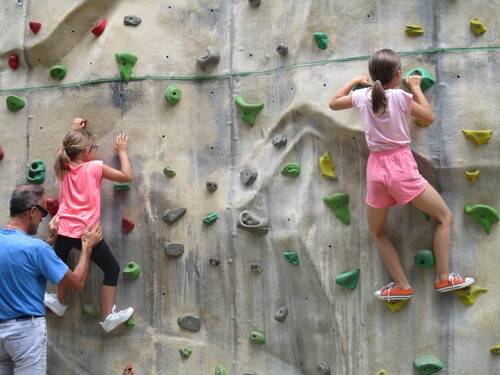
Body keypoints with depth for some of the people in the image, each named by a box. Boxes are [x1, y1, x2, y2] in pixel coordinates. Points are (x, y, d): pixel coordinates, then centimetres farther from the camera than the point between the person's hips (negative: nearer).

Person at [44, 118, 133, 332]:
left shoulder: (64, 168, 5)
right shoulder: (96, 167, -9)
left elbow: (61, 150, 29)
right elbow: (127, 176, -2)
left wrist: (73, 129, 33)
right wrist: (122, 151, 9)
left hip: (63, 230, 5)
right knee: (112, 269, 11)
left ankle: (60, 302, 52)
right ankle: (107, 317, 13)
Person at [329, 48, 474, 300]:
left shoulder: (361, 96, 2)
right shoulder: (400, 97, -7)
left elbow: (333, 103, 20)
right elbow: (429, 118, 7)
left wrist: (354, 81, 28)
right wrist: (416, 88, 15)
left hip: (376, 168, 3)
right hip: (402, 167, -3)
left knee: (377, 233, 22)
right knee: (445, 217, 13)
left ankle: (402, 286, 18)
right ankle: (443, 278, 9)